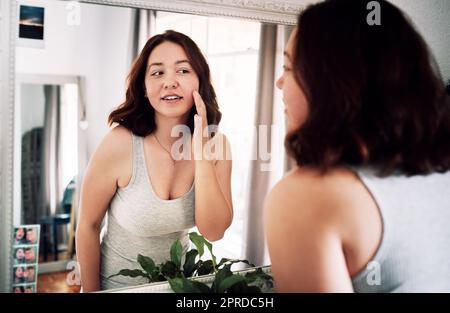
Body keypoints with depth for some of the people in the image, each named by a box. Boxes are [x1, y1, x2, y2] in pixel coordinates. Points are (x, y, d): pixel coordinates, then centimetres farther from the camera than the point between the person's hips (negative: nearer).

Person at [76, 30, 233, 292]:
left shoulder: (216, 143, -14)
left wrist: (202, 155, -28)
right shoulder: (120, 144, -24)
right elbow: (89, 226, -13)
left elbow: (213, 231, -19)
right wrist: (91, 291, -6)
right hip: (117, 286, -3)